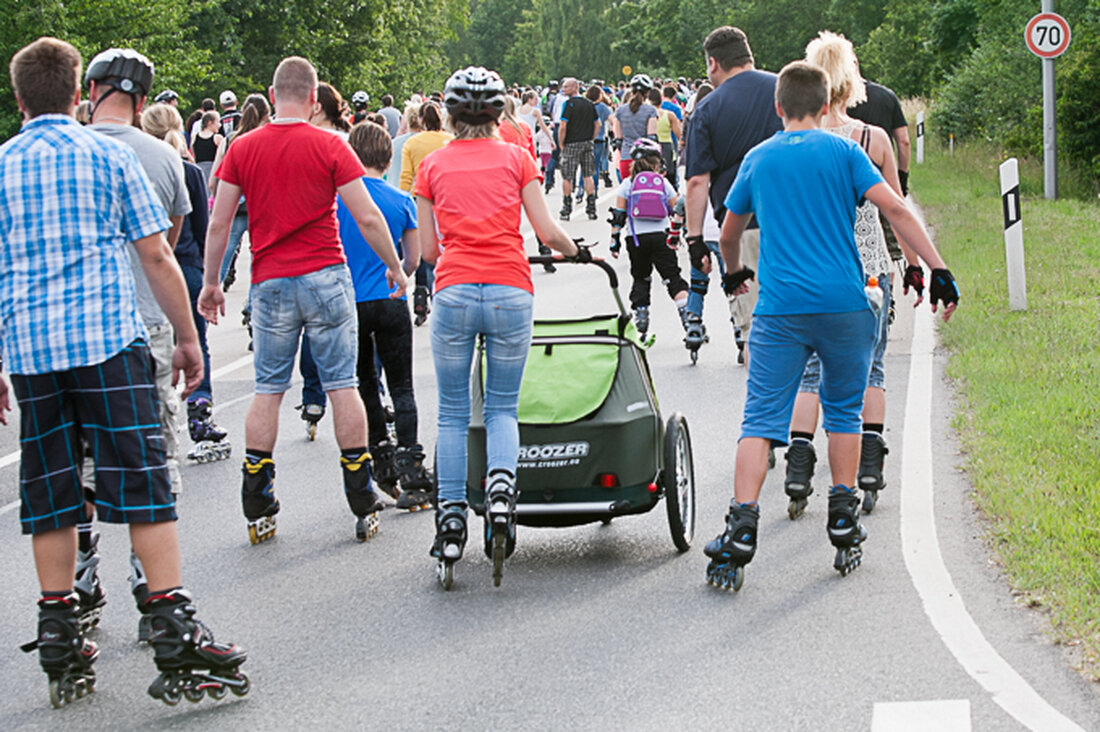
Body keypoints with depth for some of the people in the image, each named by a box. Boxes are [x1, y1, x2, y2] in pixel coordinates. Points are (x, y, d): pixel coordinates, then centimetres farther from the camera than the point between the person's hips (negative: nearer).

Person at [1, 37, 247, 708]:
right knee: (142, 480, -3)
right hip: (109, 337, -3)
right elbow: (157, 256, 1)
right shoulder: (110, 156, 3)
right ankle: (175, 629, -8)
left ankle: (61, 643, 12)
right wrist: (188, 338, 9)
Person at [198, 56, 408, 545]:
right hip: (326, 278, -2)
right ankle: (363, 507, 7)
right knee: (342, 385, 4)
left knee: (268, 390, 8)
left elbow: (218, 224, 2)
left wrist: (210, 282, 13)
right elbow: (367, 218, -7)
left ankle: (257, 509, 7)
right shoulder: (329, 147, -5)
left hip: (270, 283, 2)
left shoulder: (243, 149, 1)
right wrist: (394, 267, 7)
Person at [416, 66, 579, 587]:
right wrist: (575, 251, 25)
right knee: (503, 407, 12)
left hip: (455, 291, 0)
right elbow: (548, 233, 4)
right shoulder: (515, 158, 9)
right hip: (511, 292, 0)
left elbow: (428, 249, 9)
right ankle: (501, 484, -15)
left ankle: (451, 520, 6)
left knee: (452, 413, 10)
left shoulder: (433, 165, 10)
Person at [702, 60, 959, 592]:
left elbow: (728, 234, 26)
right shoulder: (842, 152, 4)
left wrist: (733, 272, 45)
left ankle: (742, 525, -15)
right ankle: (843, 526, 16)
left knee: (760, 421, -2)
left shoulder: (757, 159, 12)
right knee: (844, 410, 14)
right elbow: (896, 212, -6)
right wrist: (938, 270, -6)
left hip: (779, 309, 1)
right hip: (844, 305, -1)